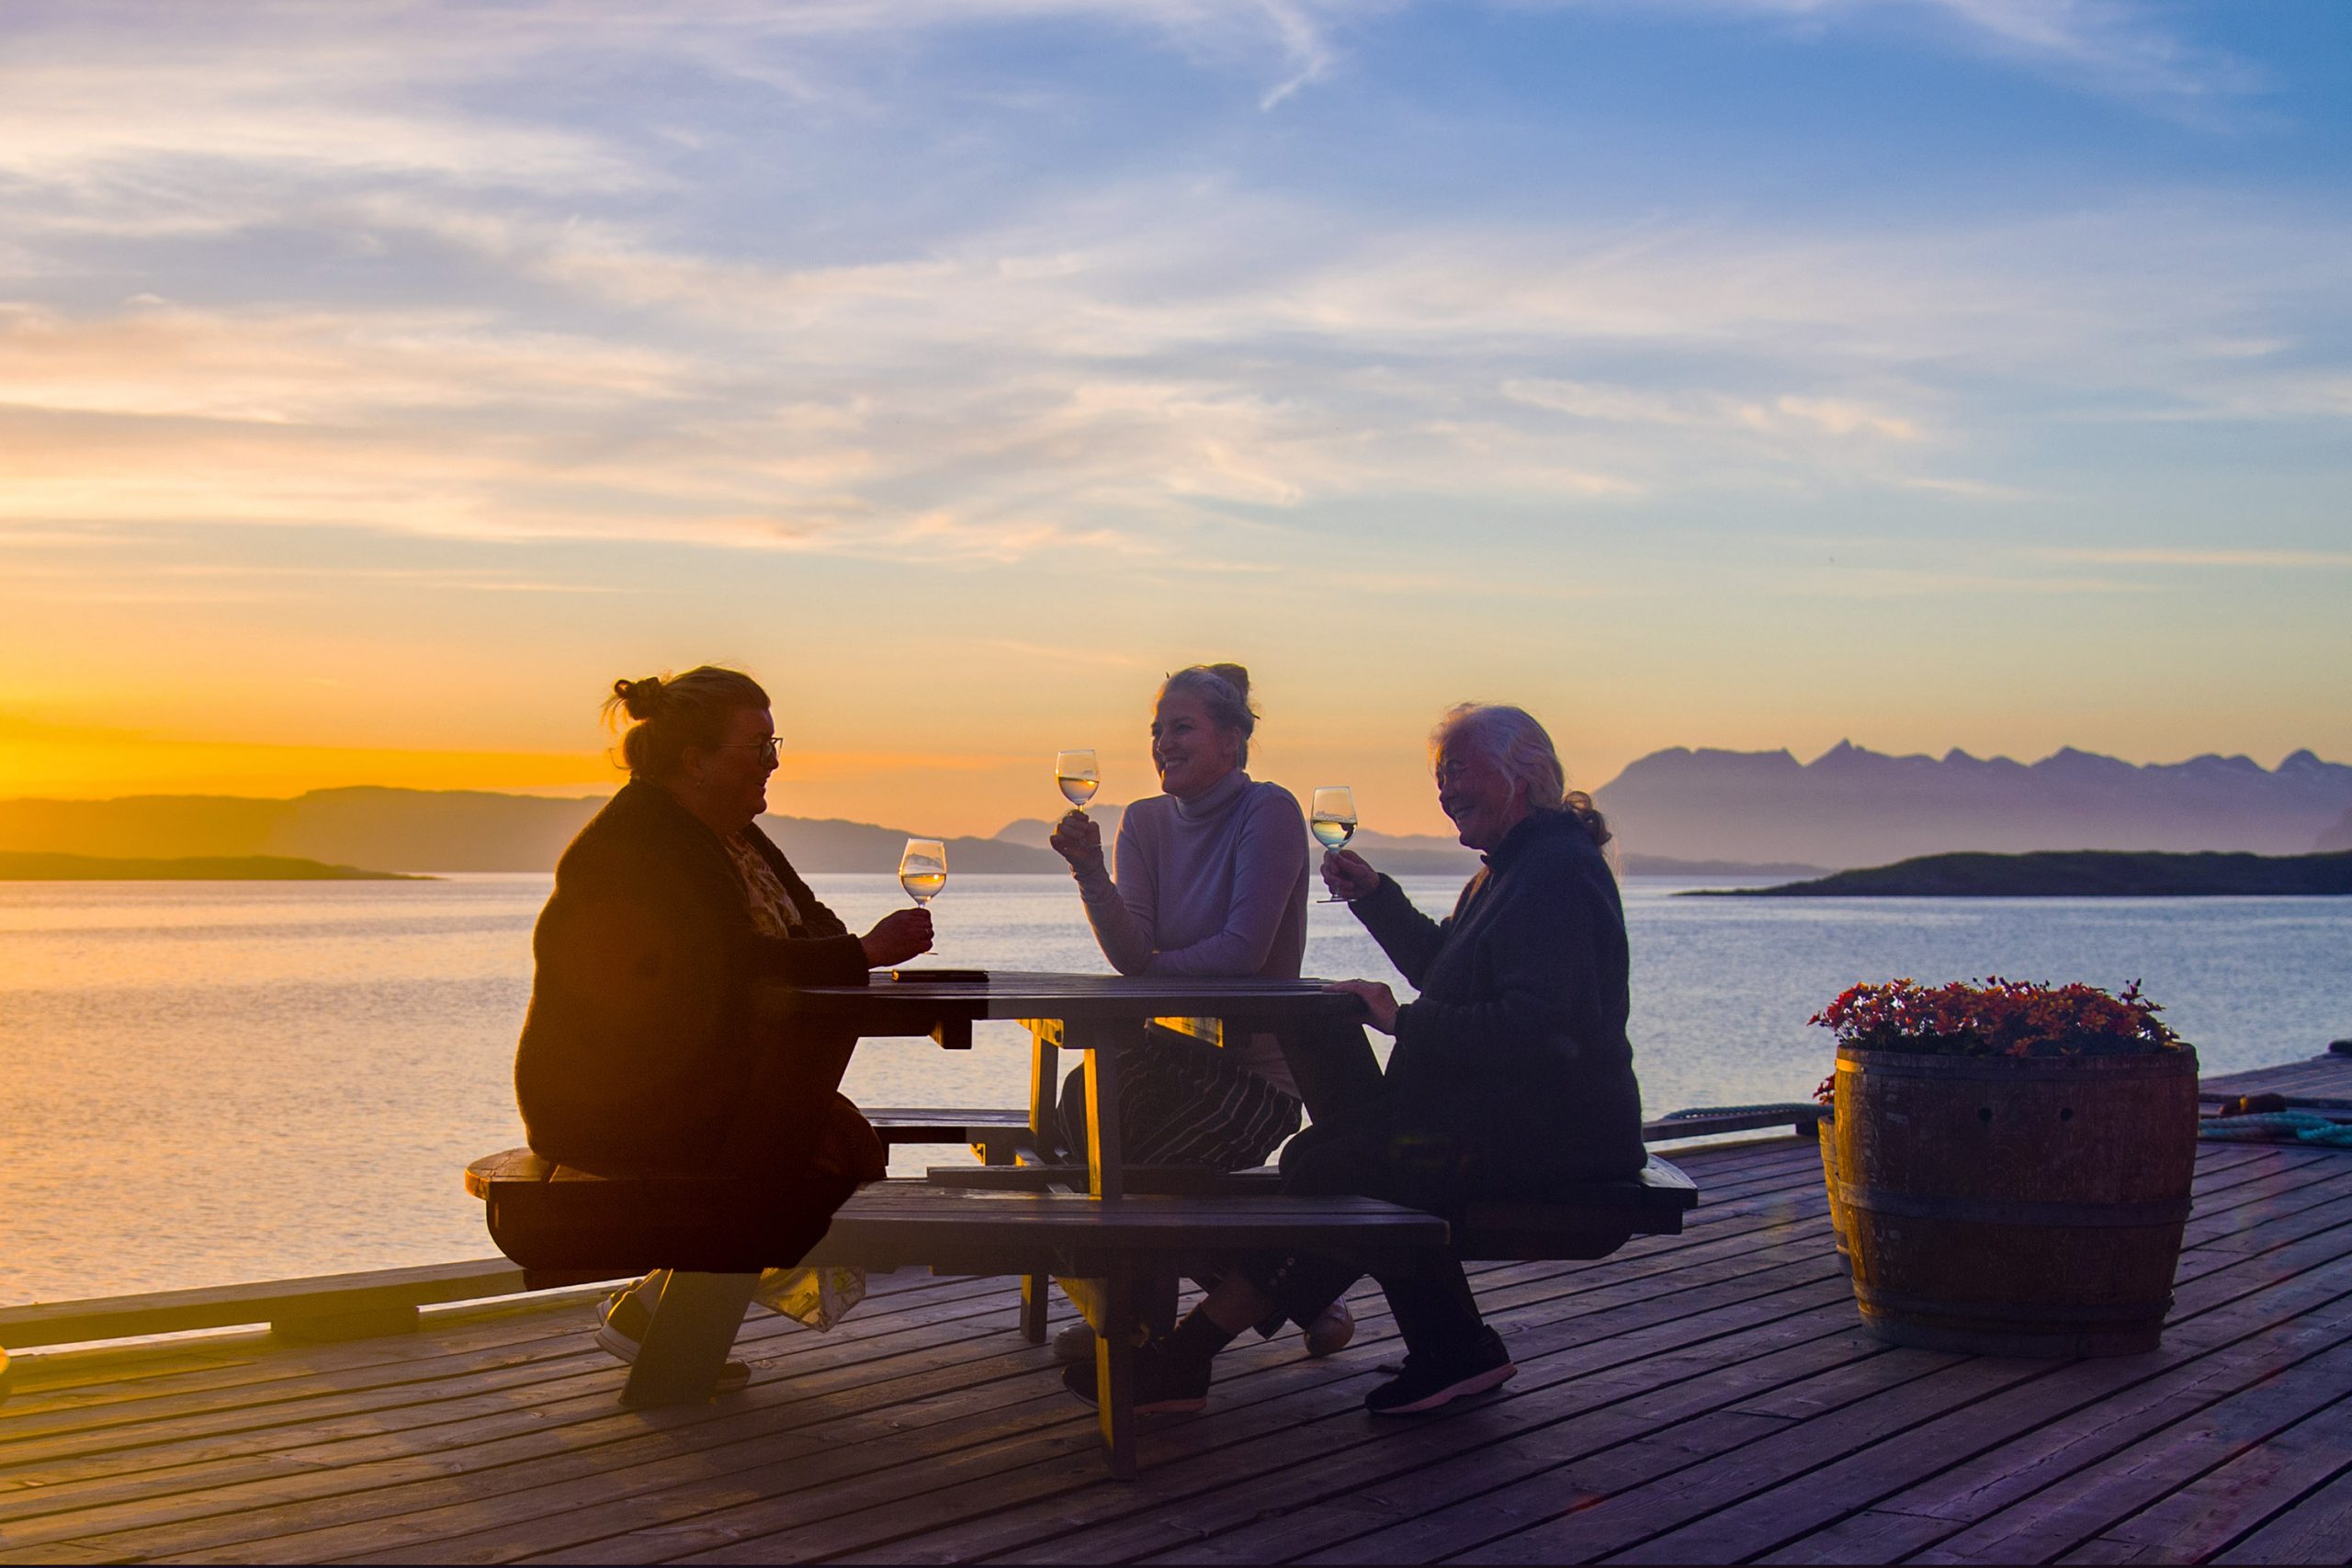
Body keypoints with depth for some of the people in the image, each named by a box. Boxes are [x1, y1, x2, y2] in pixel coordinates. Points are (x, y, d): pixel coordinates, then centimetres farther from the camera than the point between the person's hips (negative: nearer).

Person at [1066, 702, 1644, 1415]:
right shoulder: (1512, 868, 19)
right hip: (1517, 1115, 11)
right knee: (1323, 1151, 3)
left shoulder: (1559, 869, -16)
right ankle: (1455, 1353, 0)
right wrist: (1376, 896, 15)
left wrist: (1406, 1023, -22)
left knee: (1336, 1172, -17)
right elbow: (1439, 967, 29)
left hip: (1552, 1134, -11)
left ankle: (1180, 1361, -14)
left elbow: (1538, 1026, -26)